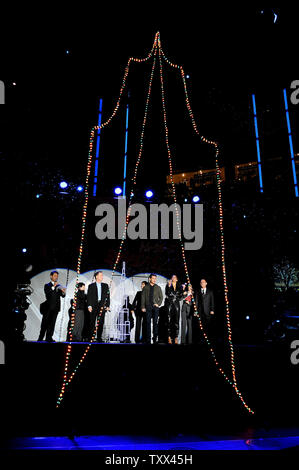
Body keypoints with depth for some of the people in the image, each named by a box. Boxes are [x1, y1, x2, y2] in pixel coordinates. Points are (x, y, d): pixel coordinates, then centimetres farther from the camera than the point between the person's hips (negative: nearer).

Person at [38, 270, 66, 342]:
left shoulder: (59, 286, 15)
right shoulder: (47, 285, 6)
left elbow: (63, 296, 7)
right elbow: (47, 294, -13)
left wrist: (63, 292, -15)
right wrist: (53, 287, -19)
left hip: (55, 307, 3)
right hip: (48, 307, -3)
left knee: (52, 323, 2)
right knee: (45, 323, -1)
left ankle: (49, 338, 5)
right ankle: (40, 338, 5)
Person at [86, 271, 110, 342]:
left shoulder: (105, 285, 13)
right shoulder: (91, 286, 7)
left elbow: (108, 296, 9)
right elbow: (89, 296, 2)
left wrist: (108, 306, 1)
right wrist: (89, 306, -8)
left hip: (102, 306, 2)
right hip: (93, 307, -2)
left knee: (101, 323, 1)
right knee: (92, 323, 0)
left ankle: (99, 338, 9)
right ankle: (90, 337, 8)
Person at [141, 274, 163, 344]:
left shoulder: (158, 287, 10)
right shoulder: (145, 287, 7)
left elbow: (161, 297, 12)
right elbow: (143, 298, 6)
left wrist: (158, 304, -3)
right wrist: (143, 307, -2)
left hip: (155, 307, 1)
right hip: (148, 307, 0)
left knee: (155, 322, -1)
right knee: (148, 323, 0)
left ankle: (155, 338, 6)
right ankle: (148, 339, 4)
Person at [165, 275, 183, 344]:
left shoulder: (179, 286, 14)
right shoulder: (168, 285, 6)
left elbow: (181, 295, 13)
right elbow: (167, 294, -10)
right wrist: (169, 286, -17)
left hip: (176, 304, 2)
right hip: (169, 304, -2)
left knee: (176, 321, -1)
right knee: (169, 320, -4)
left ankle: (176, 337, 1)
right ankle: (169, 337, -1)